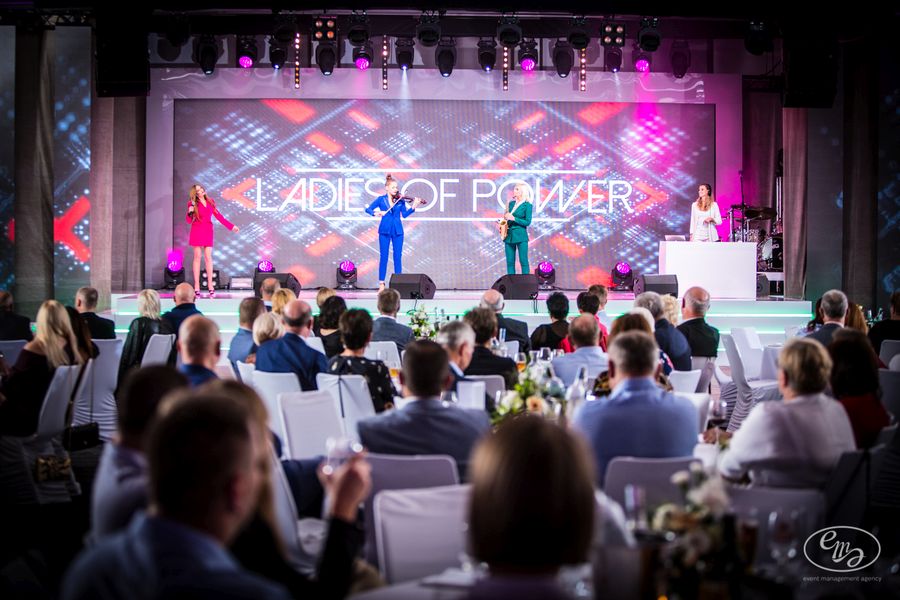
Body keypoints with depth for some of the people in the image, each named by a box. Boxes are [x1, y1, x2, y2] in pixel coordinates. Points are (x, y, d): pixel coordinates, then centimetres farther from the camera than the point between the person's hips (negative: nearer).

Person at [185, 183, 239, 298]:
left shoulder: (211, 202, 10)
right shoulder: (193, 203, 1)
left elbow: (218, 216, 14)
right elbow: (188, 221, -1)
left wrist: (231, 226, 12)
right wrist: (190, 212, -22)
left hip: (208, 230, 2)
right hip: (197, 230, -2)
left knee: (208, 256, -3)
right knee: (197, 256, -3)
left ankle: (210, 285, -1)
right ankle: (196, 287, -2)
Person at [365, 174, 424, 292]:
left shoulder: (400, 200, 5)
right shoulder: (381, 199, 2)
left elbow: (404, 215, -3)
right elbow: (368, 209, -1)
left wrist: (413, 207, -16)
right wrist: (376, 213, -20)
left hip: (397, 231, 1)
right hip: (385, 230, -1)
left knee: (398, 256, 1)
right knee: (383, 256, -1)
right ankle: (381, 283, 3)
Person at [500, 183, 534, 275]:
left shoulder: (527, 205, -3)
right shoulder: (511, 203, 14)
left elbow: (527, 222, -9)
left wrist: (514, 219, -16)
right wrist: (505, 218, -1)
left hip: (521, 236, -6)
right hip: (509, 235, 6)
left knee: (523, 261, -6)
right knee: (510, 262, 4)